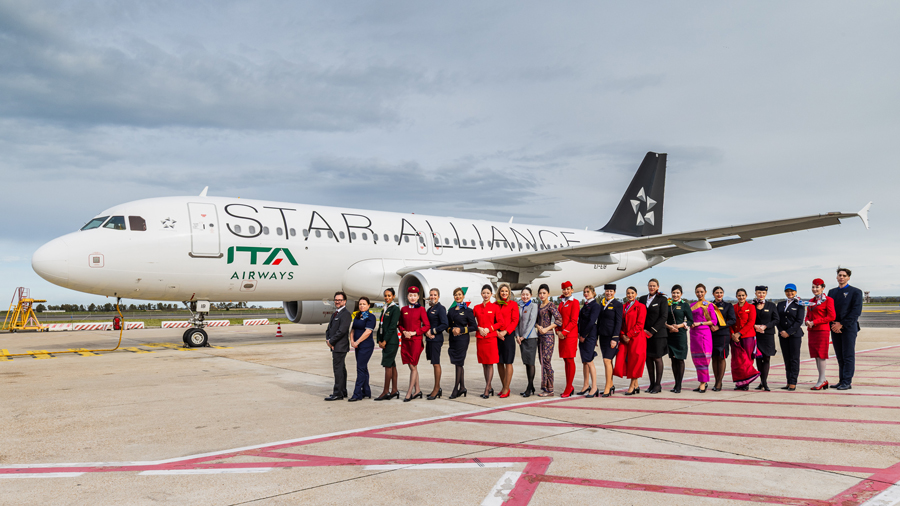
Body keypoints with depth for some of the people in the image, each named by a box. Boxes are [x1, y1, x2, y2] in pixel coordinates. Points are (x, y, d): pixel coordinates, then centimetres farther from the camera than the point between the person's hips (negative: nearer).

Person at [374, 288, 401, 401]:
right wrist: (380, 340, 6)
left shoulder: (395, 309, -9)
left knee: (388, 365, -7)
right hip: (385, 341, 8)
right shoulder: (384, 309, 16)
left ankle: (386, 392, -4)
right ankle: (394, 390, 15)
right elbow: (381, 326, 15)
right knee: (392, 365, 10)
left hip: (392, 340, -8)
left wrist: (385, 341, -16)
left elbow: (392, 327, -15)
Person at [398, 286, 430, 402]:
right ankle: (417, 391, 20)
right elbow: (400, 324, 16)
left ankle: (409, 393, 0)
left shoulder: (421, 309, -4)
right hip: (405, 341, 5)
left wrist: (414, 332, -13)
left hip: (416, 340, -5)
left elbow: (427, 326, -5)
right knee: (412, 367, 9)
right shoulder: (403, 310, 9)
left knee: (413, 367, -3)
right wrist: (404, 331, -4)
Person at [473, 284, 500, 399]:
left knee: (490, 364, -3)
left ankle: (487, 390, -1)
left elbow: (499, 322, -1)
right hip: (480, 338, 4)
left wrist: (489, 329, -12)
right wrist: (479, 328, -6)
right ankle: (490, 388, 19)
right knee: (484, 364, 8)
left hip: (491, 338, -3)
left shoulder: (495, 307, 0)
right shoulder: (476, 308, 8)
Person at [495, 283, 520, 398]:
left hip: (508, 335, -4)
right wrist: (497, 332, -6)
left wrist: (505, 332, -13)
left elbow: (515, 321, -4)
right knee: (499, 362, 7)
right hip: (497, 336, 4)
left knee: (508, 362, -4)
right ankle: (504, 386, 20)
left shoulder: (513, 304, 1)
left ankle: (506, 389, 2)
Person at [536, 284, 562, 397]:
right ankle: (544, 387, 13)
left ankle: (549, 390, -5)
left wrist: (546, 329, -15)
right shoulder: (539, 306, 16)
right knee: (542, 362, 8)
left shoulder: (551, 305, -7)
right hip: (540, 336, 8)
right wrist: (538, 326, -2)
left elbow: (559, 319, -16)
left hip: (548, 336, -8)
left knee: (546, 362, -10)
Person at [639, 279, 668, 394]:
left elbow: (664, 317, -7)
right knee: (648, 358, 5)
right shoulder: (642, 299, 11)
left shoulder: (662, 299, -1)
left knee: (657, 358, -2)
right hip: (645, 333, 4)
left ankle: (658, 385, 6)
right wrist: (643, 330, -3)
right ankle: (652, 384, 12)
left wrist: (652, 330, -11)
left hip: (658, 333, -4)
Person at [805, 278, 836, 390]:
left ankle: (821, 380, 1)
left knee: (821, 355, -5)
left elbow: (831, 317, -11)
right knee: (816, 355, 7)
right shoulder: (811, 301, 15)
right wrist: (807, 321, -2)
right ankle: (824, 380, 14)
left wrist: (815, 322, -15)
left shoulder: (828, 300, -5)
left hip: (822, 330, -7)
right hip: (812, 331, 7)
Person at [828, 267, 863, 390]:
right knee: (840, 356, 9)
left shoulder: (855, 292, 0)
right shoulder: (832, 292, 16)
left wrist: (842, 324, -13)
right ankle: (842, 380, 14)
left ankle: (847, 382, -1)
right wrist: (832, 324, -3)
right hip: (835, 329, 5)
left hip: (849, 328, -5)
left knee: (848, 356, -4)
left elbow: (856, 311, -9)